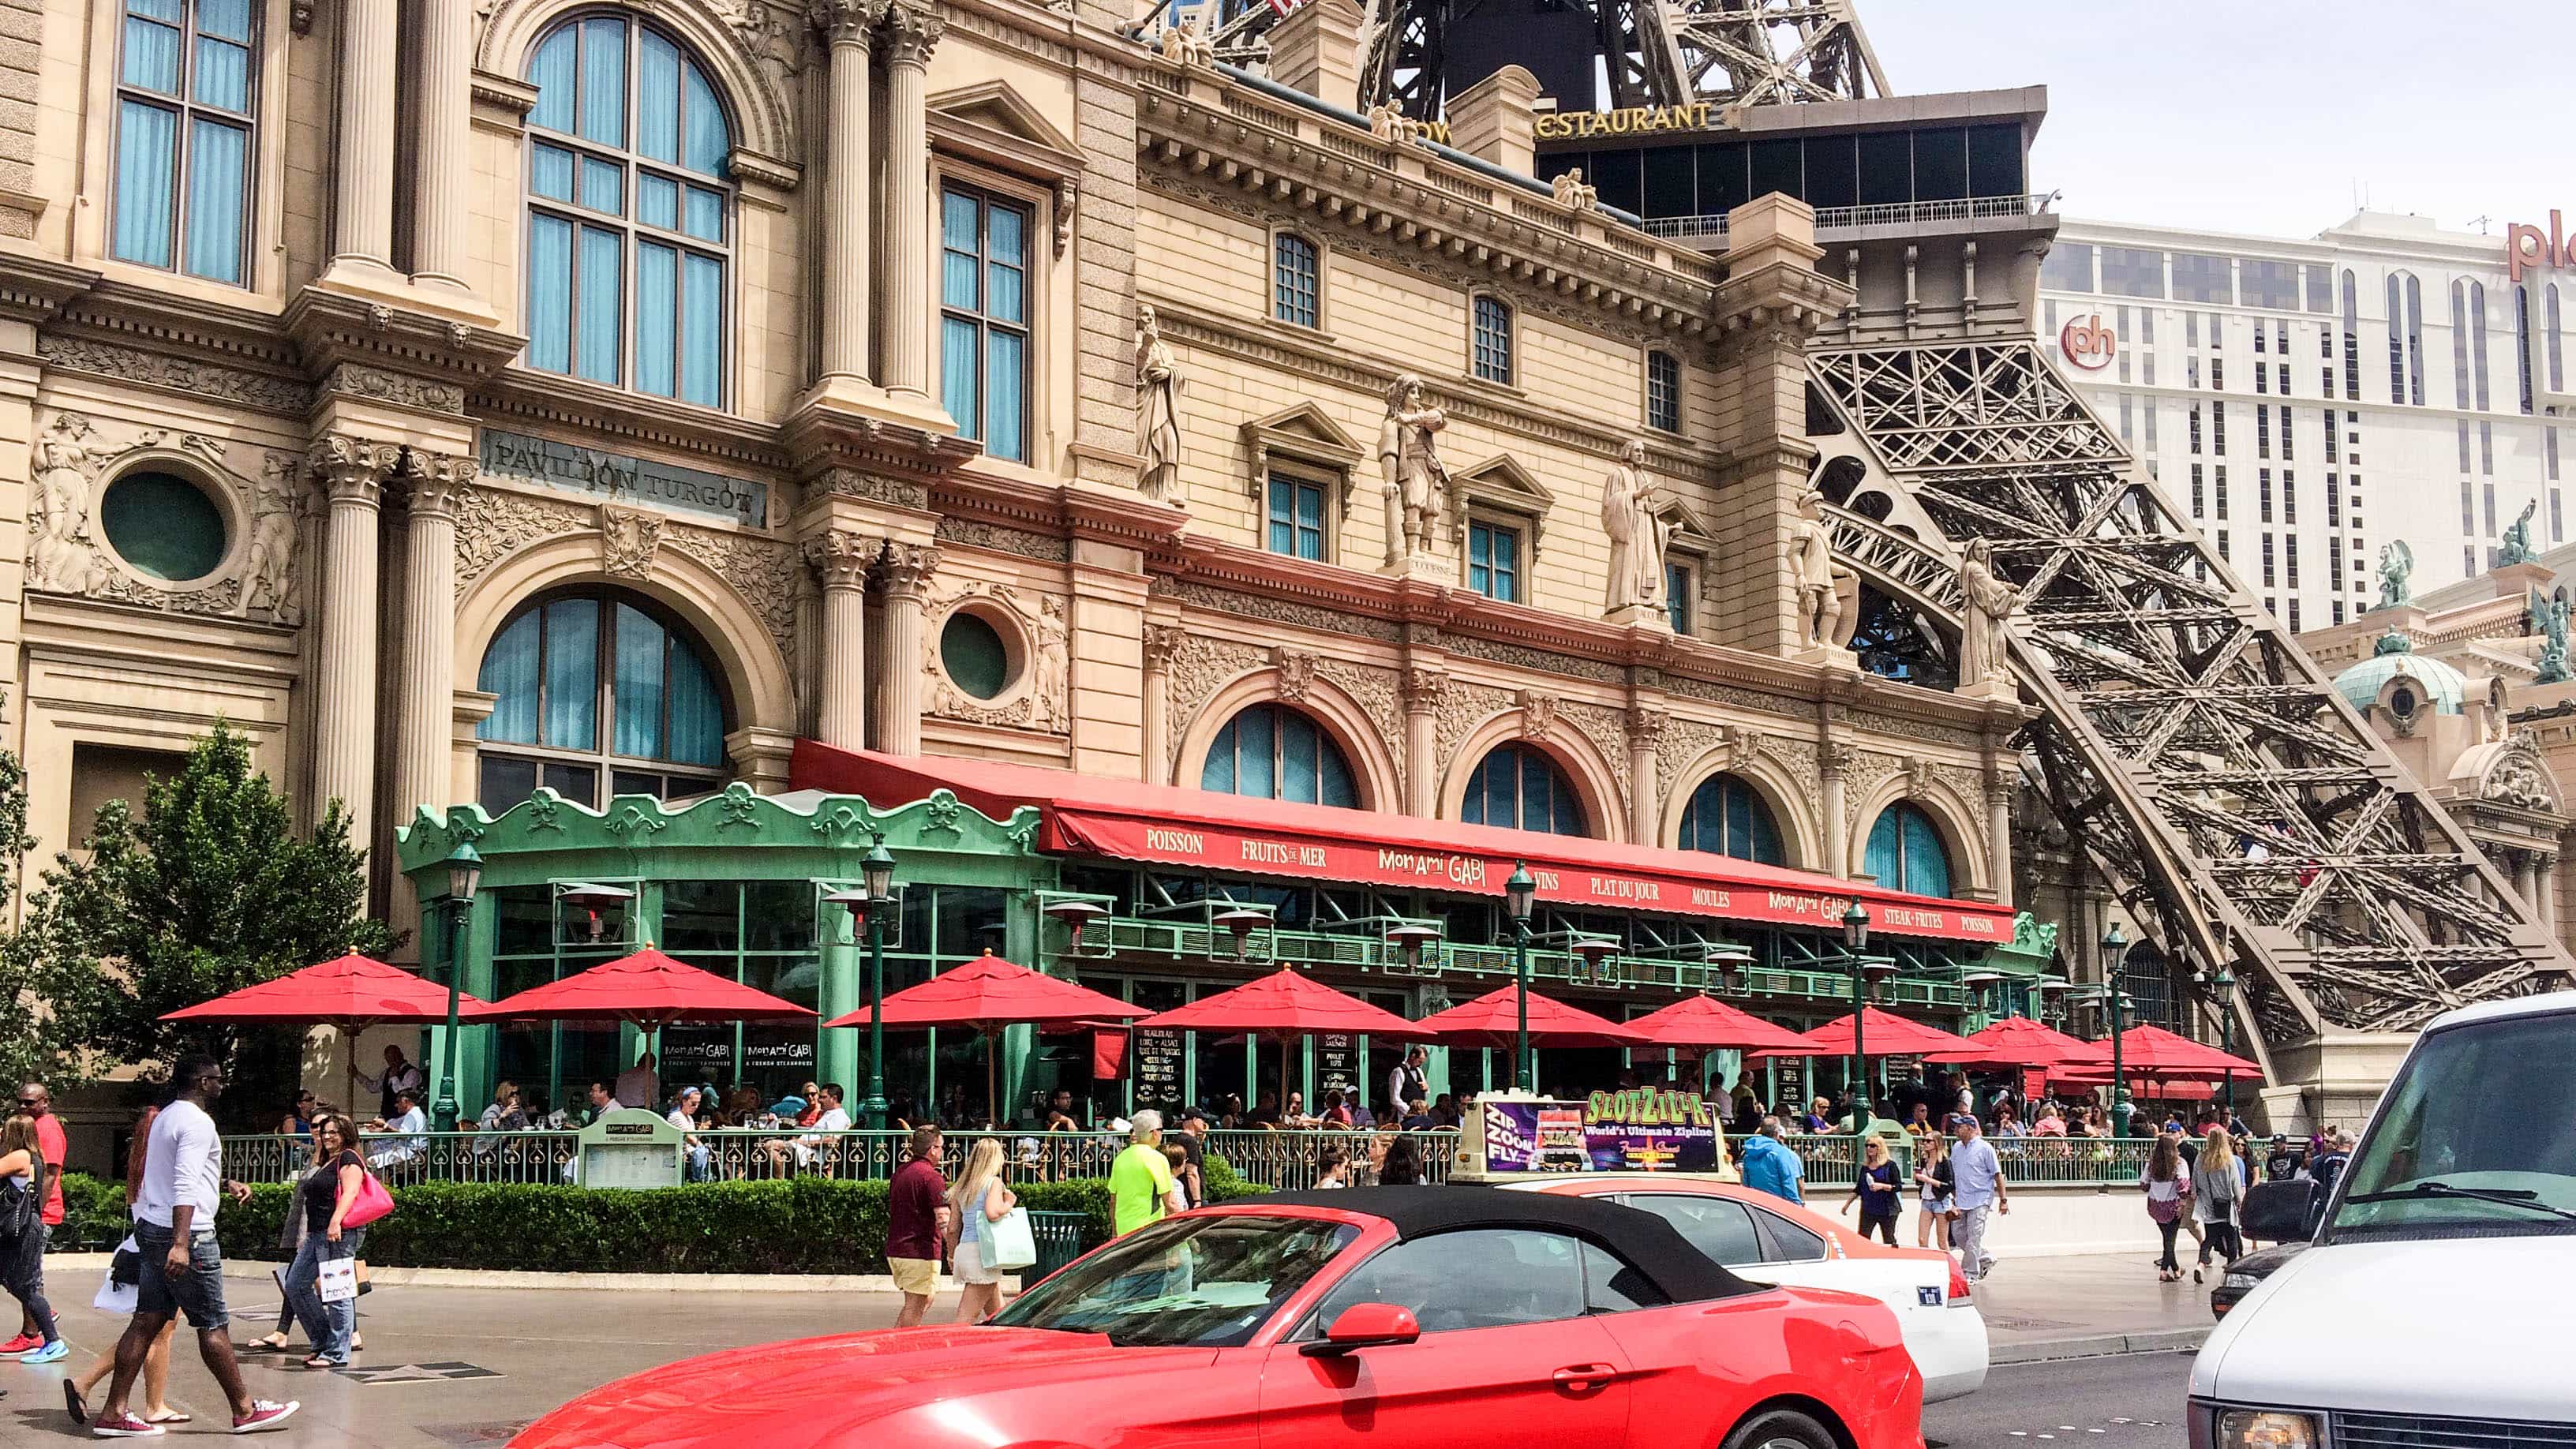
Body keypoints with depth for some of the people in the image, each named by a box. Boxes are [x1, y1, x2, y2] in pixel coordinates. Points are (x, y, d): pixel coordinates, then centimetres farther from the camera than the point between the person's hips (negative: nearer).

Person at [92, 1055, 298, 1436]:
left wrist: (225, 1185, 33)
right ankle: (244, 1410, 6)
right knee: (212, 1325, -2)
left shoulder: (166, 1117, 18)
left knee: (147, 1320, 8)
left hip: (152, 1230, 10)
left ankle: (114, 1413, 5)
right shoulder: (198, 1122, -14)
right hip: (188, 1234, -10)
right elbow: (185, 1187, -24)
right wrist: (181, 1244, -30)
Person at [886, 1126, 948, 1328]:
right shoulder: (931, 1177, -14)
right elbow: (943, 1220, -22)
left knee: (925, 1301, 19)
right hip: (921, 1252, -9)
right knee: (915, 1306, -2)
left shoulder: (899, 1172, 13)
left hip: (895, 1250, 9)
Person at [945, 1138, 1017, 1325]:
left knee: (998, 1315, 16)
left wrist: (953, 1255, 26)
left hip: (964, 1250, 8)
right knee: (966, 1318, -10)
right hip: (982, 1252, -8)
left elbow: (952, 1229, 15)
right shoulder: (994, 1182, -4)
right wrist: (1009, 1204, -3)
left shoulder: (962, 1186, 16)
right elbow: (992, 1212, -22)